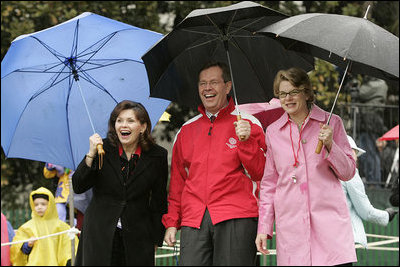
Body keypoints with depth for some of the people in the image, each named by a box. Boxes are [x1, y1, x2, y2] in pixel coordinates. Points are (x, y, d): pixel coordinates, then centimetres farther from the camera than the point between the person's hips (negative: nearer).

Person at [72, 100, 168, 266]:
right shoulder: (103, 149, -1)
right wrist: (91, 154, -17)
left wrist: (156, 240, 7)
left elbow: (159, 202, 7)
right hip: (100, 234, 0)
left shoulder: (157, 156, 1)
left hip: (137, 238, 0)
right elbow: (78, 187, -6)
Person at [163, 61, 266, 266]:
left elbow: (259, 173, 0)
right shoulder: (186, 130, 19)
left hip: (236, 220, -3)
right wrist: (171, 222, 14)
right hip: (193, 221, 3)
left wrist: (246, 140, -14)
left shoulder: (248, 124, 8)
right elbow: (177, 180, 21)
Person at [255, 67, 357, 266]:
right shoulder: (273, 132, 11)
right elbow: (269, 183, 16)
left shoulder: (331, 123, 6)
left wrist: (329, 145, -9)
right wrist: (263, 227, 11)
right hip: (290, 224, 1)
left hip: (328, 217, -1)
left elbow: (348, 173, 7)